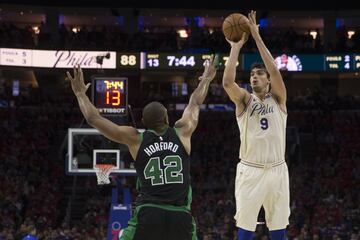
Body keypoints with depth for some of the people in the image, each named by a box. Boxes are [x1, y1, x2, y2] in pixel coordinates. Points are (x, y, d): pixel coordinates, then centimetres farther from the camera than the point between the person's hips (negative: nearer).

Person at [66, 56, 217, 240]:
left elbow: (94, 118, 10)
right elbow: (195, 104, 31)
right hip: (181, 216, 1)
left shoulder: (135, 139, 7)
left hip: (148, 215, -1)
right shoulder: (182, 133, 11)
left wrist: (80, 93, 27)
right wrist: (206, 80, 49)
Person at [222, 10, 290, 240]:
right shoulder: (244, 100, 5)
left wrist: (257, 37, -16)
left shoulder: (278, 99, 5)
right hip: (250, 170, -1)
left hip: (277, 170, 1)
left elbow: (276, 72, -12)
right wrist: (236, 46, -13)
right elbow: (227, 82, -16)